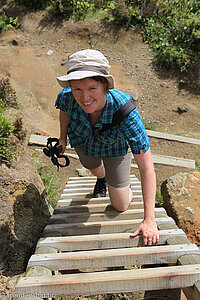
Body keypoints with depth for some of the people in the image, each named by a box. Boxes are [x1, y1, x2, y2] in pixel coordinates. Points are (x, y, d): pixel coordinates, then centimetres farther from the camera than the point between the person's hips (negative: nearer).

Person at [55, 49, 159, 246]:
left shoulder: (125, 111, -45)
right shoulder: (67, 96, -36)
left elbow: (146, 168, -40)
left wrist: (149, 220, -39)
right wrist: (63, 137, 6)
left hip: (115, 146, -2)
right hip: (82, 140, 3)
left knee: (121, 207, 4)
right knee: (94, 168, 34)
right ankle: (101, 179, 71)